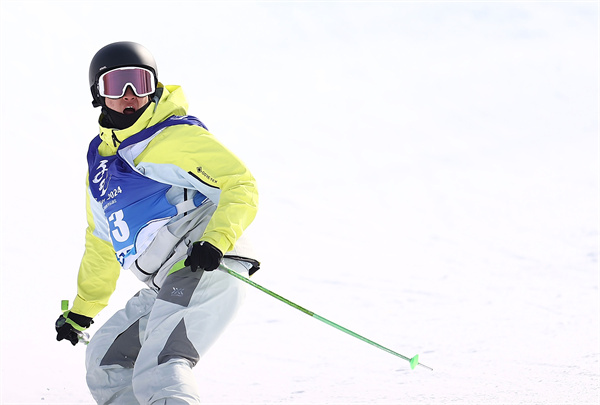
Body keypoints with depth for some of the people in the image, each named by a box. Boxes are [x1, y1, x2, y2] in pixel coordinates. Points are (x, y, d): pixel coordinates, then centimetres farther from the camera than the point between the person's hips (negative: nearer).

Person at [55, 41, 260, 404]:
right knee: (106, 361, 18)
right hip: (166, 288, 10)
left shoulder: (178, 136, -4)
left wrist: (216, 240, -26)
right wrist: (81, 312, 37)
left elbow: (241, 185, -10)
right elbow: (102, 244, 33)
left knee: (157, 376, -26)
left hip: (206, 270, -10)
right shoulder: (101, 163, 21)